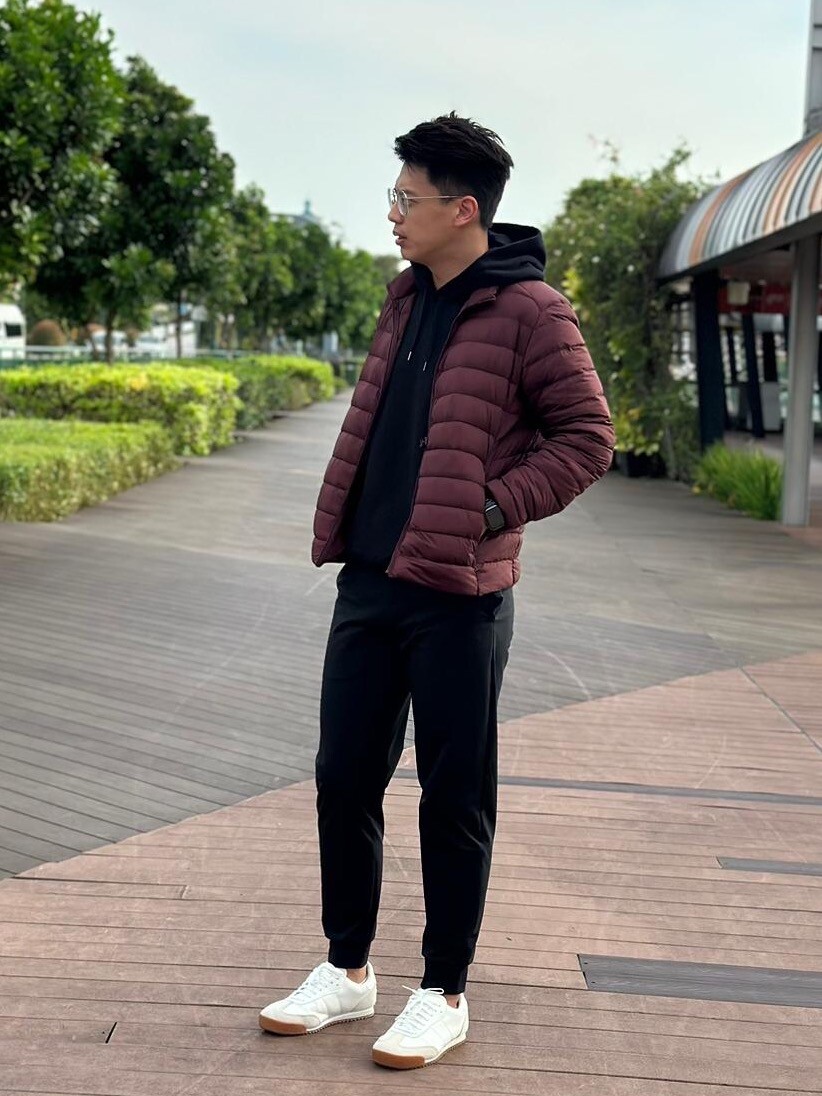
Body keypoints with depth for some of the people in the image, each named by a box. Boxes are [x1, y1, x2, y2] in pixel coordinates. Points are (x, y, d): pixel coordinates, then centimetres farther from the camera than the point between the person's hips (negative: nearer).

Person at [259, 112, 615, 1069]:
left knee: (453, 797, 4)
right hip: (369, 581, 7)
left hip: (456, 594, -7)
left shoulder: (528, 310, -10)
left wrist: (494, 510, -16)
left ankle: (444, 994, 20)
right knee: (344, 777, 12)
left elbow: (587, 438, -9)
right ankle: (346, 971, 28)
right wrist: (343, 519, 12)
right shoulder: (406, 297, 13)